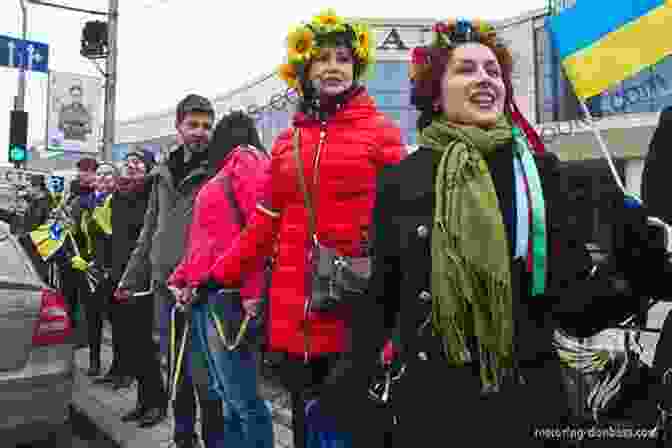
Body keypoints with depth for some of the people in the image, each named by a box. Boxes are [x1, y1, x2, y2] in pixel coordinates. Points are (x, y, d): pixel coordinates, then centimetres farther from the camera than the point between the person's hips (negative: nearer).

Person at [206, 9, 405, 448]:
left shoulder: (383, 131, 0)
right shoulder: (288, 142, 11)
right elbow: (264, 227, 13)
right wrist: (216, 278, 11)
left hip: (357, 311, -3)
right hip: (294, 312, 4)